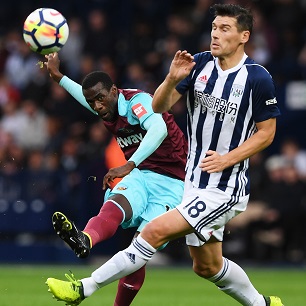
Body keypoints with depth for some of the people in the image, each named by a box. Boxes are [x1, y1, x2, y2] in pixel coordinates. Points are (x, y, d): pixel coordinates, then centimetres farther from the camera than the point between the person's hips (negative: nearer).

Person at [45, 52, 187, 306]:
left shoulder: (136, 101, -14)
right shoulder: (108, 111, 10)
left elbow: (159, 129, -36)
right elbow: (86, 95, 37)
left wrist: (129, 166, -45)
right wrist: (58, 76, 48)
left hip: (170, 183, -4)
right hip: (139, 177, 4)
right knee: (118, 203, -34)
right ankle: (84, 240, -67)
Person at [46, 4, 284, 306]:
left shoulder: (257, 78, -14)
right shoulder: (199, 64, 0)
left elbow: (266, 132, -7)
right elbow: (159, 107, -2)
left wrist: (227, 159, -18)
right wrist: (172, 79, -22)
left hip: (226, 190, -7)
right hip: (195, 183, 7)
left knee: (156, 230, -17)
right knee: (207, 266, 17)